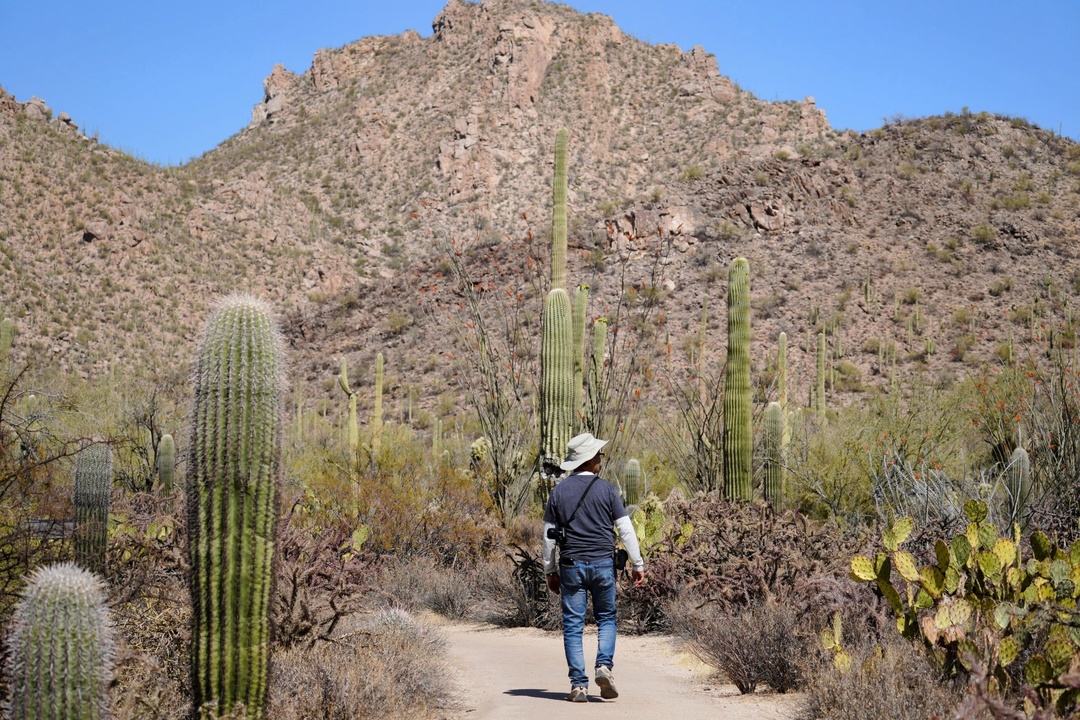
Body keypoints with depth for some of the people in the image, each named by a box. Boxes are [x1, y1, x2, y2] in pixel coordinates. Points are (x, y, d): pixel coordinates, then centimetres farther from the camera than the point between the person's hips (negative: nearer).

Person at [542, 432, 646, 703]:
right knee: (606, 619, 16)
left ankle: (578, 685, 1)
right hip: (603, 564, -1)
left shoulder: (559, 491, 4)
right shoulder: (606, 489, -1)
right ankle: (604, 665, -6)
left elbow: (548, 534, 6)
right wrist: (637, 564, 6)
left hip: (571, 565, 1)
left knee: (573, 625, 4)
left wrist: (551, 571, 15)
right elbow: (625, 529, -2)